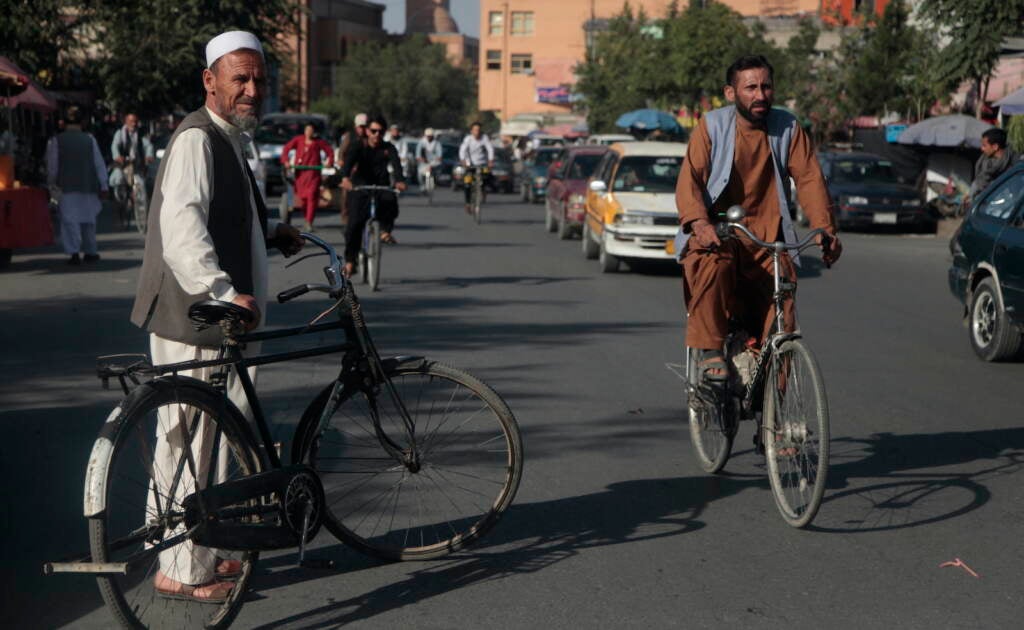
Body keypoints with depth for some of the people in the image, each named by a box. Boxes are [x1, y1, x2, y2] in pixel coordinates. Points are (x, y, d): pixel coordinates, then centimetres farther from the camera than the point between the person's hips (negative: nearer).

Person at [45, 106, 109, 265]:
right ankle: (91, 252, 21)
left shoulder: (56, 141, -2)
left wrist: (51, 184, 14)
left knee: (70, 219, -1)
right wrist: (103, 186, 8)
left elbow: (52, 166, 0)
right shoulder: (89, 139, 2)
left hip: (68, 187, -2)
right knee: (88, 219, 15)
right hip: (88, 186, 2)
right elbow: (99, 164, 3)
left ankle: (74, 253, -12)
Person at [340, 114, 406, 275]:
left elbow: (396, 164, -22)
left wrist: (399, 181, -44)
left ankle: (385, 231, -8)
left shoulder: (388, 148, -4)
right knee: (354, 224, -13)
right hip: (360, 188, -1)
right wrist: (345, 178, -47)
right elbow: (348, 161, -25)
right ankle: (350, 260, -1)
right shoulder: (358, 147, -6)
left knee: (390, 201, -33)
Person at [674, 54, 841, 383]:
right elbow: (689, 179, -12)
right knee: (714, 266, -37)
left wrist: (825, 229, -19)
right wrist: (700, 223, -31)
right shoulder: (712, 125, -2)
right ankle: (711, 352, -24)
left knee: (781, 319, -9)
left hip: (768, 234, 2)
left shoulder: (788, 127, 4)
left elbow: (809, 178, -3)